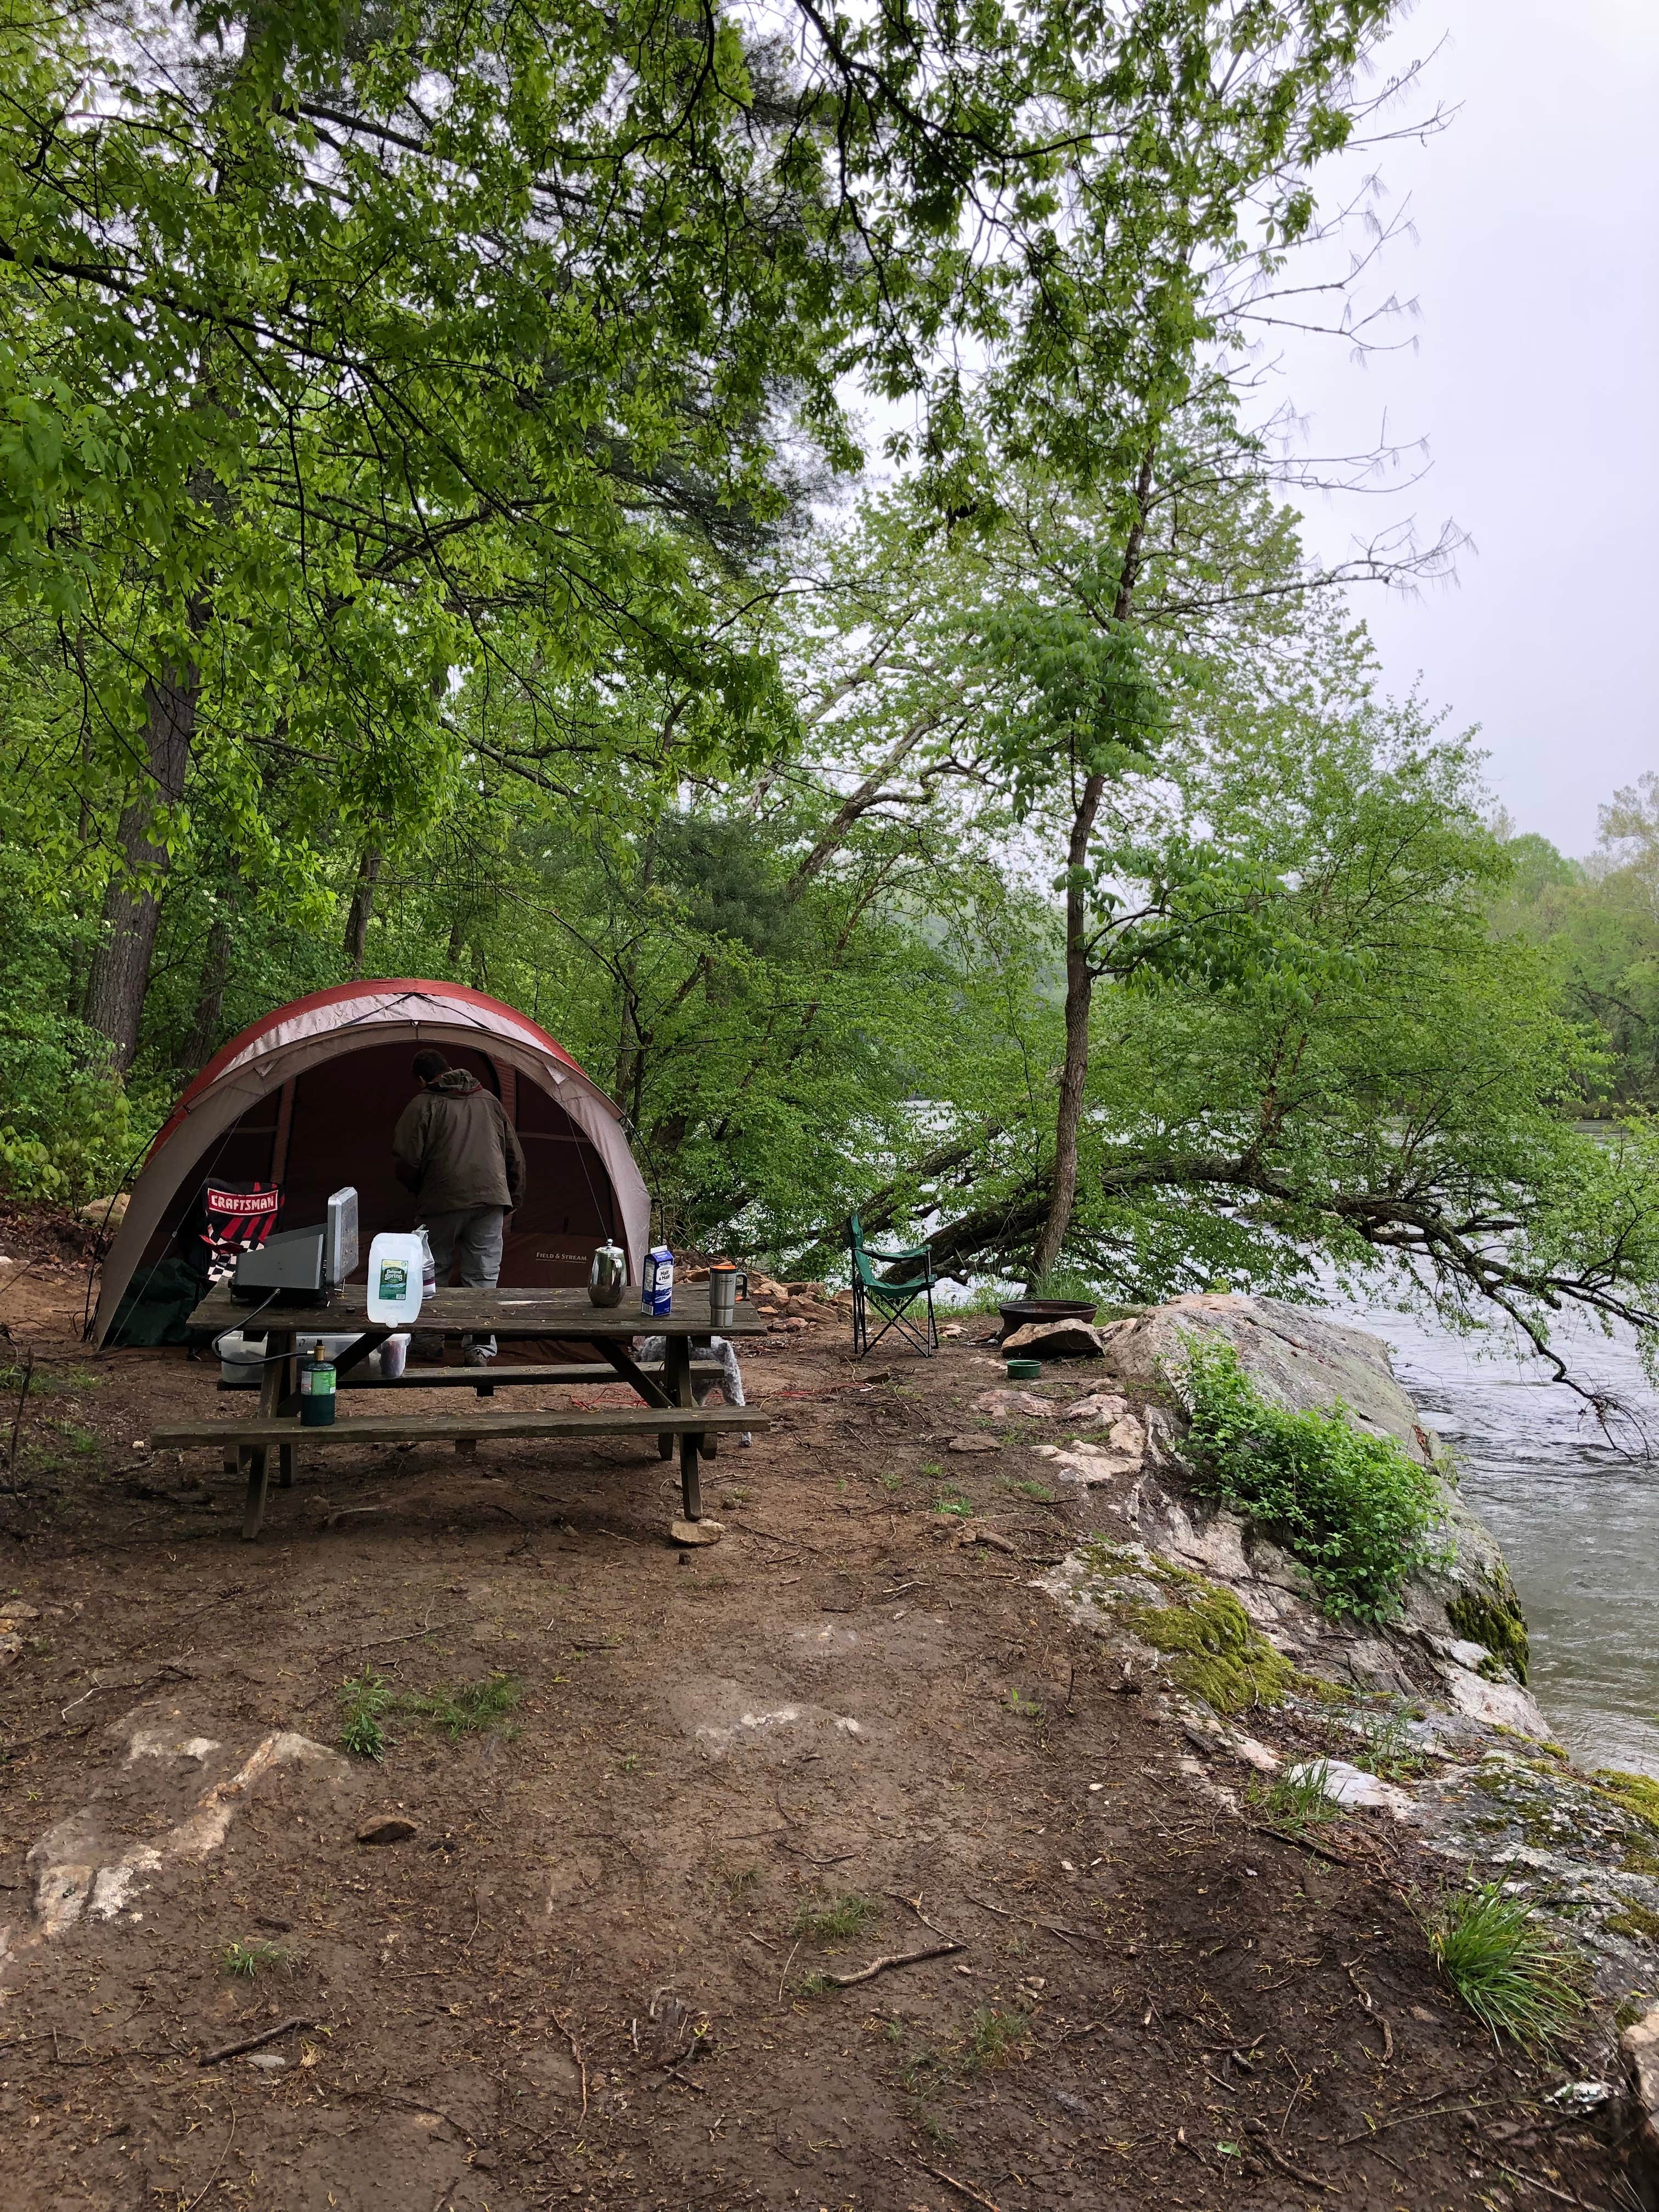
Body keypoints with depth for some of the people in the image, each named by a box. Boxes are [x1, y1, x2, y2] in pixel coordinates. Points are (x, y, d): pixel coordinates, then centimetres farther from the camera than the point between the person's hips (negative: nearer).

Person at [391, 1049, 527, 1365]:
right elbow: (515, 1157, 19)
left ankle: (428, 1336, 25)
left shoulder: (423, 1105, 3)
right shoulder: (489, 1101, 17)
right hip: (491, 1198, 3)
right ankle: (480, 1347, 0)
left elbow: (406, 1161, -4)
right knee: (483, 1276, 5)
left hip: (443, 1200, -3)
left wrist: (419, 1190, 17)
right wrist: (511, 1205, 25)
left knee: (433, 1271, 15)